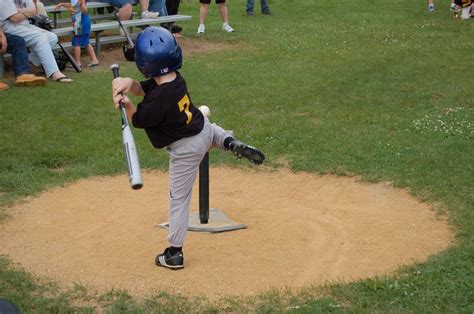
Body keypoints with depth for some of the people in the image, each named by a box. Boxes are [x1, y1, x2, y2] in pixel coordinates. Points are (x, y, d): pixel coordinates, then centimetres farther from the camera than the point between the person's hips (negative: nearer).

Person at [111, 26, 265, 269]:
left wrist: (125, 101, -8)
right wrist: (128, 83, -19)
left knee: (179, 199, 4)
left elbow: (138, 120, -15)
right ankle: (231, 144, 10)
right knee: (212, 129, 42)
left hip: (186, 149, -7)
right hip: (204, 130, 7)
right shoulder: (176, 78, -10)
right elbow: (143, 88, 0)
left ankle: (174, 254, 13)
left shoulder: (158, 99, -32)